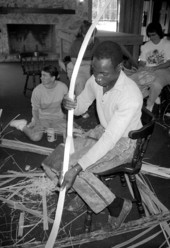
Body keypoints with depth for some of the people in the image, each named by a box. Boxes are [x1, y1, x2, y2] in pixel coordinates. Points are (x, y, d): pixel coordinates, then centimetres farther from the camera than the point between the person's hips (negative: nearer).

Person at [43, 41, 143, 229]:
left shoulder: (131, 96, -33)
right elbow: (82, 106, 4)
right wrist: (71, 105, -22)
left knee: (70, 167, -19)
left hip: (124, 142, -6)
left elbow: (110, 140, -35)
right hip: (103, 131, 7)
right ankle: (85, 192, 18)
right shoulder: (95, 80, -12)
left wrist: (76, 168, -37)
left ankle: (117, 205, -1)